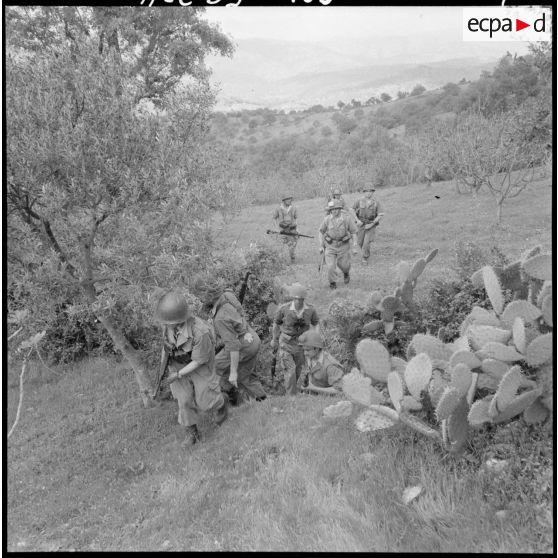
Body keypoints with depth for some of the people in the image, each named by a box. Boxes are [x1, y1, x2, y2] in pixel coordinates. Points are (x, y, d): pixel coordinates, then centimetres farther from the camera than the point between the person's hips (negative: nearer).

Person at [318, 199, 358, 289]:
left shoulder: (347, 218, -15)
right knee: (330, 265, -8)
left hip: (343, 245, 0)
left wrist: (354, 247, -10)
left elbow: (354, 232, -7)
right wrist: (321, 246, 1)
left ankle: (346, 273, 46)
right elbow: (321, 231, 2)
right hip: (330, 245, 0)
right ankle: (333, 283, 15)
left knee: (344, 264, 9)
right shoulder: (327, 219, -12)